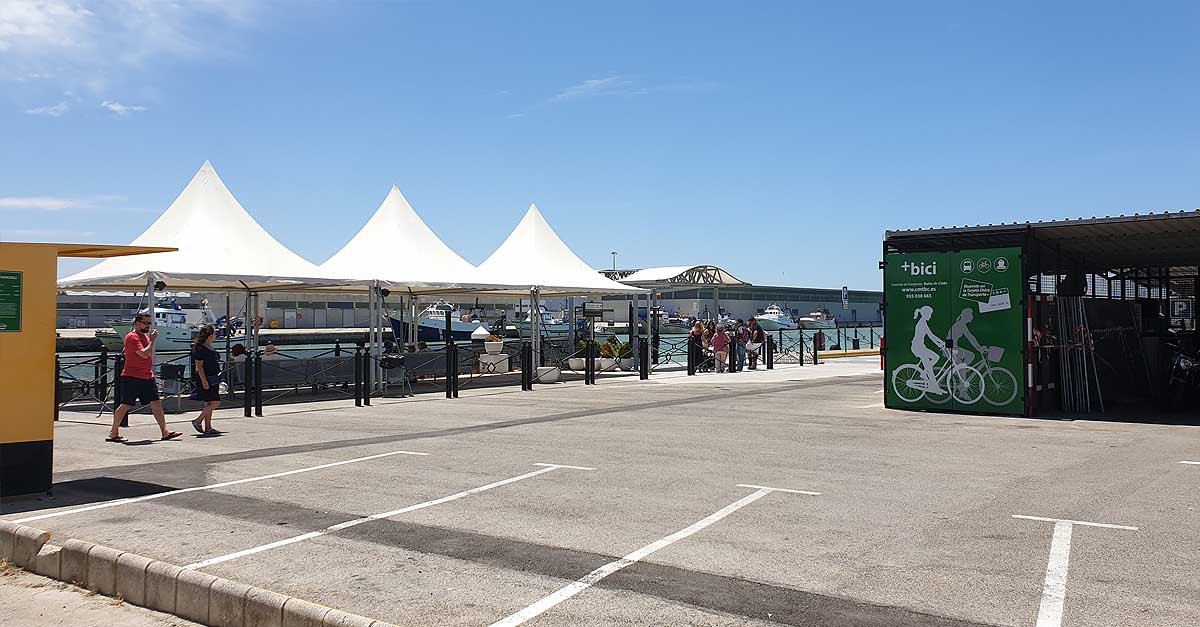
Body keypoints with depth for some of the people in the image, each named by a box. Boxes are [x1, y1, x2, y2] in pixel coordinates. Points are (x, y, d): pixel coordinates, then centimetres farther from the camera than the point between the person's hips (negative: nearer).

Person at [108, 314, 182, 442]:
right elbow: (144, 354, -23)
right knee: (126, 405, -1)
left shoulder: (145, 336, 16)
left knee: (156, 404, 2)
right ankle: (113, 433, 11)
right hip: (132, 378, -8)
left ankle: (165, 432, 2)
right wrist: (152, 340, -15)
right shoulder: (132, 337, -12)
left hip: (147, 377, 8)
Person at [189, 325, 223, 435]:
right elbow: (199, 366, -17)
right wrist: (204, 381, -22)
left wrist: (217, 379, 23)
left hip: (213, 380, 10)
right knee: (215, 402, -12)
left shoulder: (210, 348, 15)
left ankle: (208, 428, 12)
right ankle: (197, 421, -2)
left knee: (209, 404, 9)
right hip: (206, 379, -10)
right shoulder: (200, 349, -13)